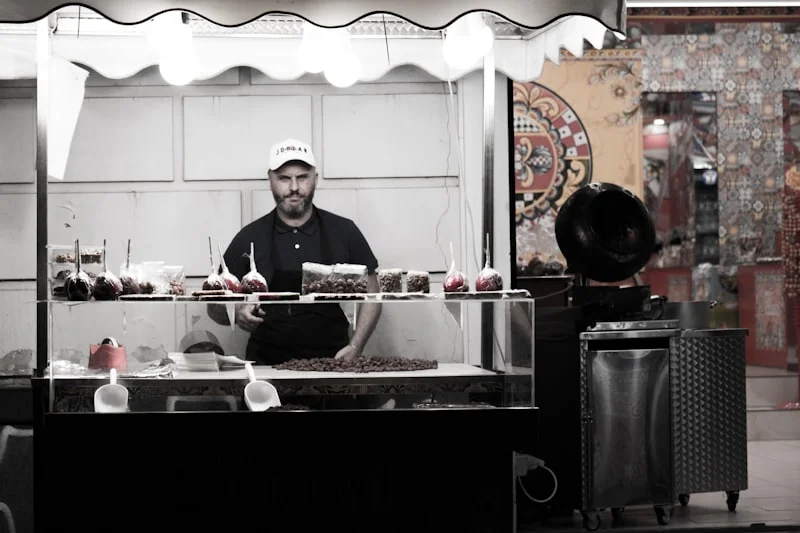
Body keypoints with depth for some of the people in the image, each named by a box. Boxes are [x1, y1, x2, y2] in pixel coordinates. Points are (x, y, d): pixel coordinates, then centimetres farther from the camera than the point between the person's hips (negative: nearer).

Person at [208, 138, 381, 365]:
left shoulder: (344, 231, 9)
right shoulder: (250, 238, 7)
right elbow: (215, 306, 10)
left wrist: (355, 347, 0)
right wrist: (236, 313, -12)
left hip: (331, 363, 1)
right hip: (267, 364, -1)